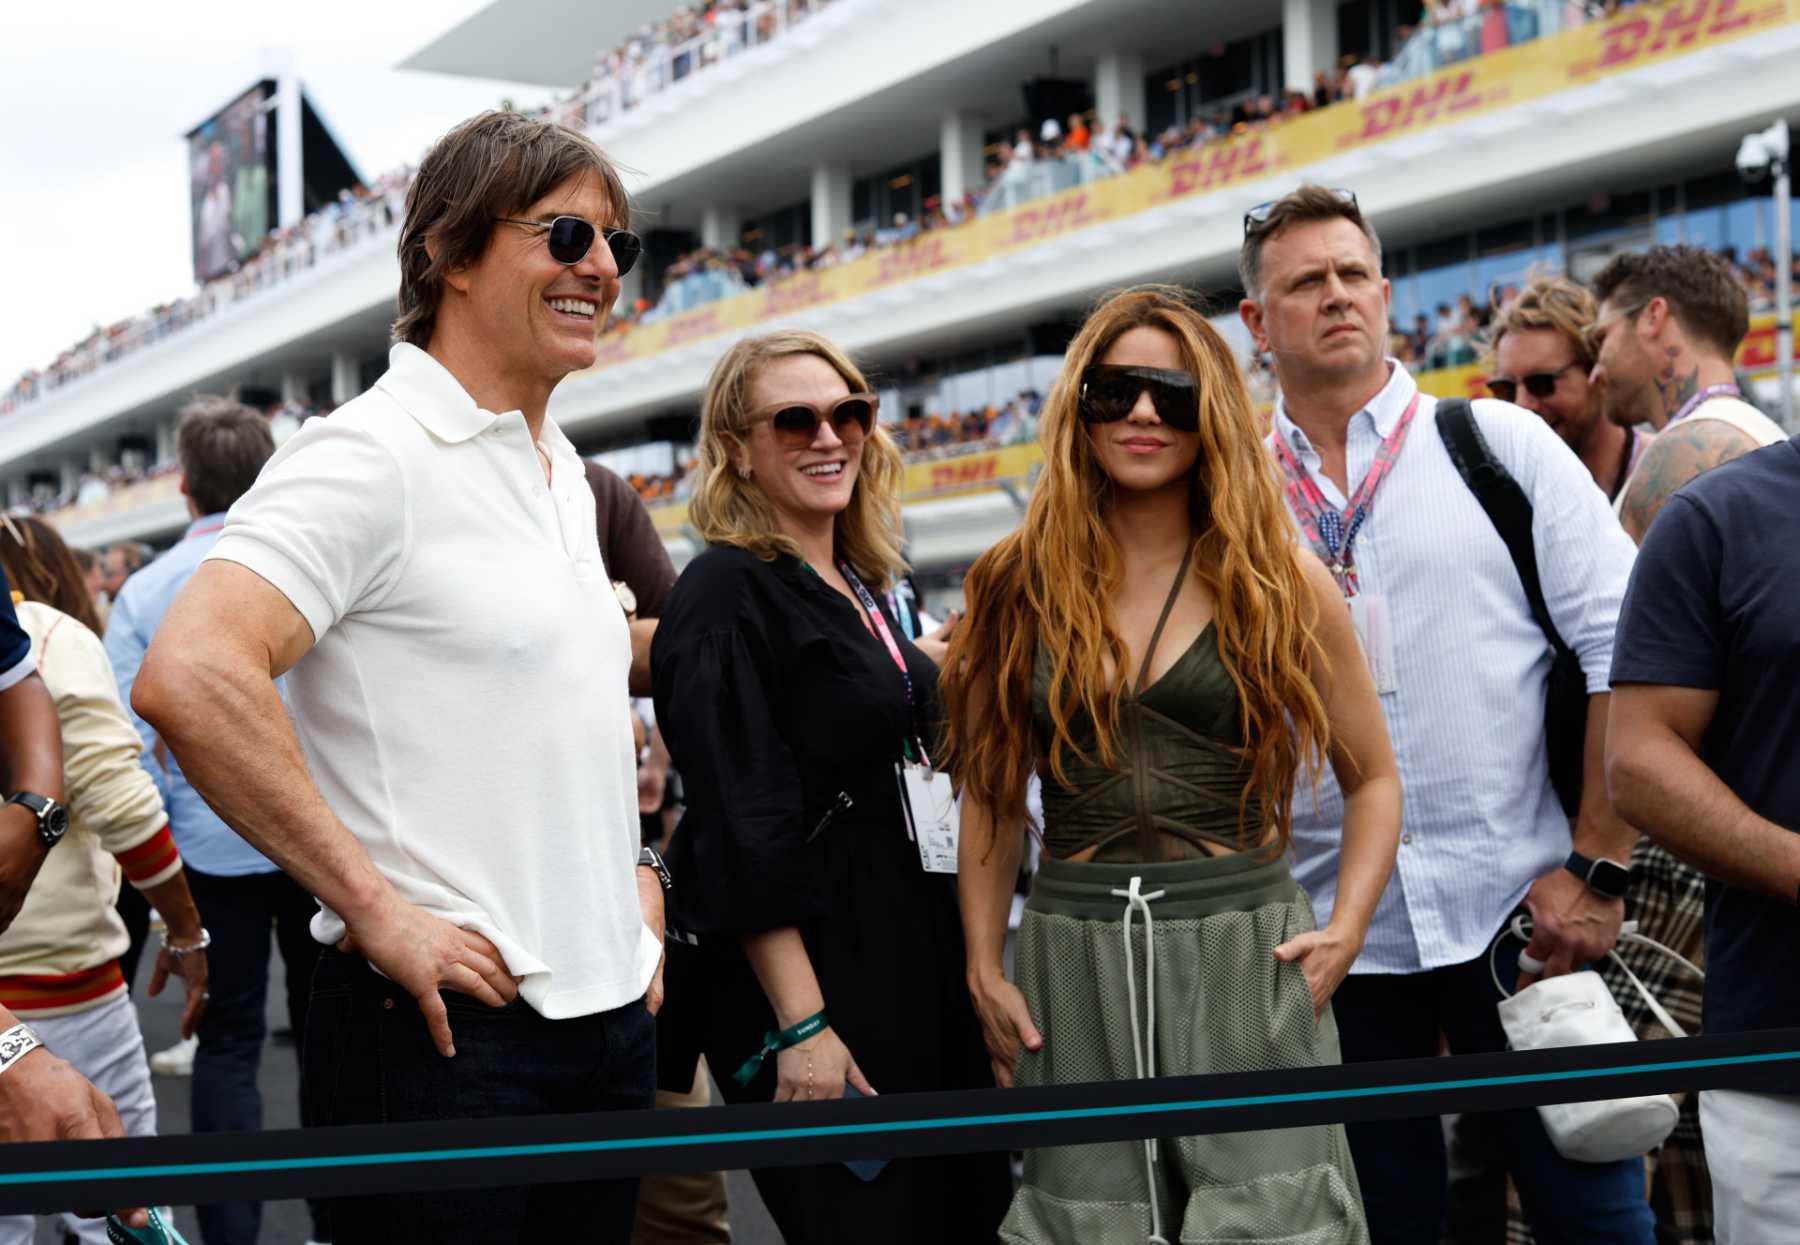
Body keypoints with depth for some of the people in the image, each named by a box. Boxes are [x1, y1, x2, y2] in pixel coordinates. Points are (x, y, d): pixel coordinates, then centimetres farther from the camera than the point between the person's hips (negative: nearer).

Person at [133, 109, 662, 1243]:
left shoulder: (564, 474, 14)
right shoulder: (371, 456, -13)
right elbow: (189, 678, -26)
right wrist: (376, 907, -22)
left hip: (613, 1014, 8)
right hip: (448, 1023, -8)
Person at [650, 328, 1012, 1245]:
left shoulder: (863, 586, 14)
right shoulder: (728, 594, -12)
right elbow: (740, 833, -18)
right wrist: (800, 1026, -21)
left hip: (912, 955, 8)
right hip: (809, 971, -8)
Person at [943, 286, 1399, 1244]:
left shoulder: (1281, 581, 3)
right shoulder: (1019, 588, 6)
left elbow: (1373, 778, 9)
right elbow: (990, 795, 11)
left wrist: (1346, 929, -4)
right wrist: (985, 968, 4)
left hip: (1243, 950, -1)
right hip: (1072, 959, 1)